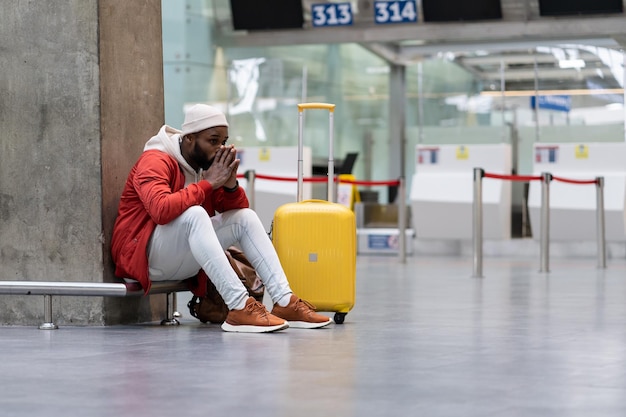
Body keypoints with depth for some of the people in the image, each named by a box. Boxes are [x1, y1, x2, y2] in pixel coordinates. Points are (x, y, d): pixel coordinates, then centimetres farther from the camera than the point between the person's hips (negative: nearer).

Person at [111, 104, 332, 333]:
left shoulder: (206, 165, 9)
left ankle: (284, 301, -14)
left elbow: (238, 209, 10)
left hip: (182, 264, 8)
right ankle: (239, 307, -41)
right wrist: (208, 183, -25)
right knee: (194, 214, -33)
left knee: (246, 217, -1)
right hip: (143, 258, -8)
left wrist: (230, 184, -12)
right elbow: (162, 209, -34)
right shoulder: (155, 161, -15)